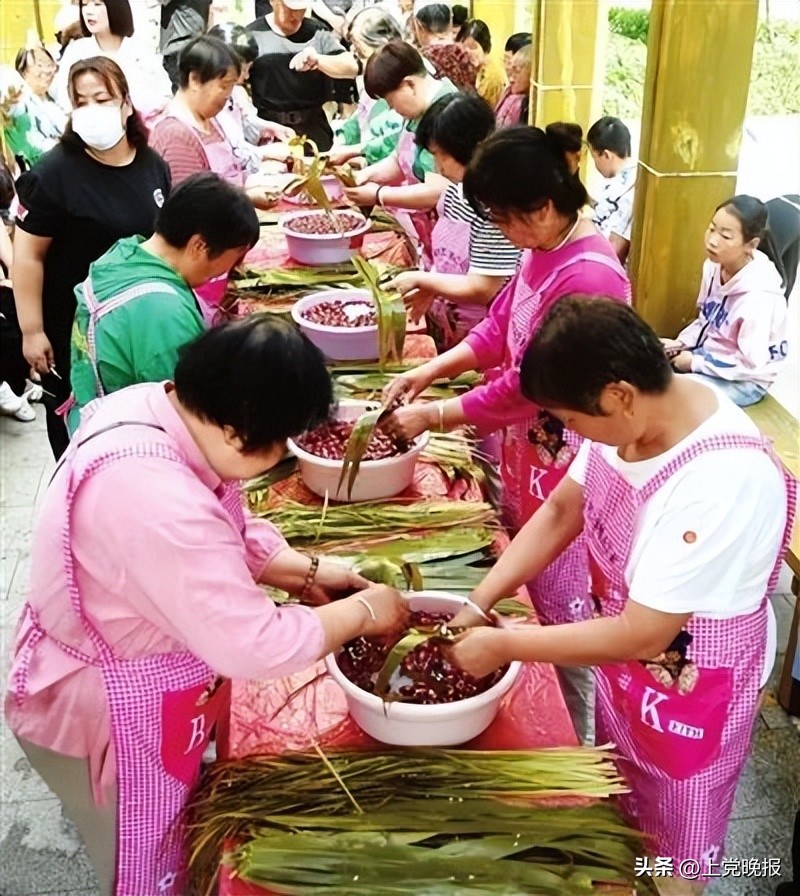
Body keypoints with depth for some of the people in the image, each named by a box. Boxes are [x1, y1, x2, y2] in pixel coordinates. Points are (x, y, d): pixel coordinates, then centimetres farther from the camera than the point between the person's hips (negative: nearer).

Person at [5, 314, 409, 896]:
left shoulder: (158, 407, -10)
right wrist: (362, 612, -20)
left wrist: (306, 572, -5)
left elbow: (230, 532, 6)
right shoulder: (155, 498, -39)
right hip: (104, 715, -8)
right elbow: (256, 647, -34)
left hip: (127, 689, 8)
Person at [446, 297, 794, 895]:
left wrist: (502, 645, -23)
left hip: (692, 686, -7)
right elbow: (560, 512, -3)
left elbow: (641, 634, -33)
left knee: (673, 835, 20)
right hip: (626, 650, 7)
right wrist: (477, 604, -11)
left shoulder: (724, 482, -39)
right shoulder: (634, 409, -16)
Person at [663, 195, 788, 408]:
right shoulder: (714, 265, -7)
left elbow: (751, 363, -25)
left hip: (745, 380, -7)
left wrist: (695, 363, -18)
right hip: (709, 355, 7)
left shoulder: (757, 297, -29)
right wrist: (680, 342, -4)